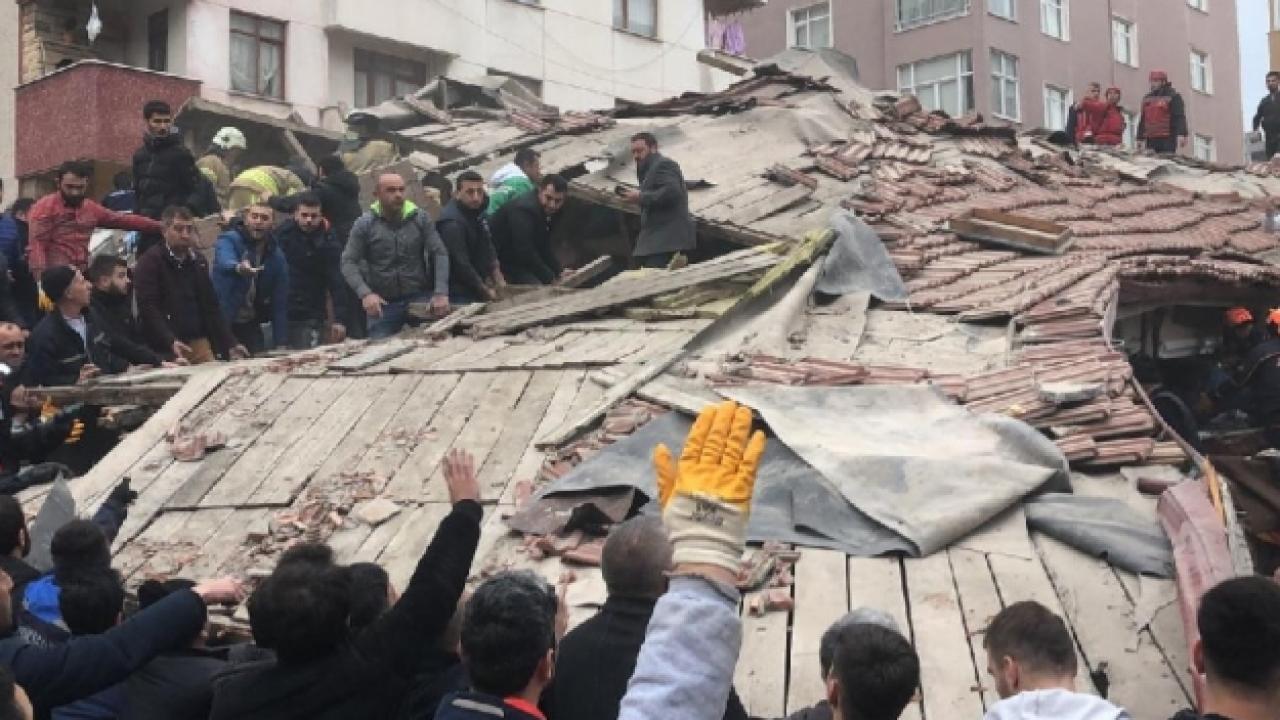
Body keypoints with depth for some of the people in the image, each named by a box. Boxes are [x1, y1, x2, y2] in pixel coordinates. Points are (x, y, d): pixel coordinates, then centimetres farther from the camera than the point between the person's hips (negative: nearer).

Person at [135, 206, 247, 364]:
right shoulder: (150, 262, -4)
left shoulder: (199, 261, 14)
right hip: (166, 351, -5)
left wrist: (231, 344, 6)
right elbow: (148, 308, -14)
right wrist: (170, 342, -27)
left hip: (199, 344, 5)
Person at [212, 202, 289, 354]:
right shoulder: (229, 240, -11)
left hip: (250, 324, 4)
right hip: (221, 320, -4)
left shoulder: (277, 257, 1)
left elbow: (280, 302, 3)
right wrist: (238, 267, -58)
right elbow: (225, 262, -34)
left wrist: (281, 344, -2)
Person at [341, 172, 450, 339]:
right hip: (383, 303, -1)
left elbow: (440, 254, -3)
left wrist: (441, 293, -15)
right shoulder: (364, 224, -3)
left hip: (420, 299, 1)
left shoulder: (421, 218, 0)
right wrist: (365, 293, -22)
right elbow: (348, 263, -5)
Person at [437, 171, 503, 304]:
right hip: (460, 295, -9)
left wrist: (497, 277, 4)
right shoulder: (452, 223, -21)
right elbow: (460, 264, -23)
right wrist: (485, 291, -14)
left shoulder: (478, 213, 8)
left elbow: (488, 248, 16)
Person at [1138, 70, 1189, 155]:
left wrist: (1181, 134, -21)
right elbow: (1142, 120, 24)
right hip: (1151, 140, 6)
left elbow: (1180, 117, -9)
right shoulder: (1147, 98, 20)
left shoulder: (1173, 97, 1)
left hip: (1167, 139, -6)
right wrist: (1140, 138, 20)